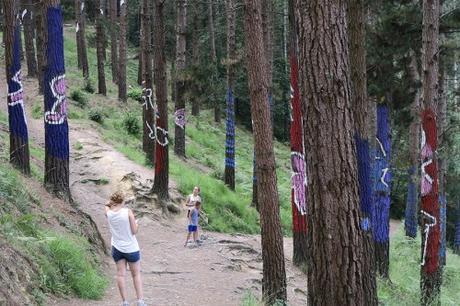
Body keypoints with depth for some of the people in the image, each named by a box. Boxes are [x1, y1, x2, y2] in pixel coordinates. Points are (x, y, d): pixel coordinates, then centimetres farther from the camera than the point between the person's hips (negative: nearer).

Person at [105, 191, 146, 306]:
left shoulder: (108, 213, -5)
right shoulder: (128, 212, -16)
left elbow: (107, 206, 21)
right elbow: (134, 231, -11)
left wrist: (111, 202, 7)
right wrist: (136, 223, 6)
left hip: (117, 248, 2)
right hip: (131, 248, -2)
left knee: (121, 274, 7)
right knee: (136, 274, 10)